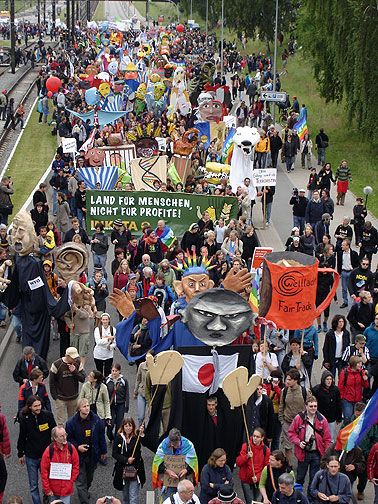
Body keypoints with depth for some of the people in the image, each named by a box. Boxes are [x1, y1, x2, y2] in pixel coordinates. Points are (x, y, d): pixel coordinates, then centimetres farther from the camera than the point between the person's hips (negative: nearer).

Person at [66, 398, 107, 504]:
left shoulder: (96, 420, -8)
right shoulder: (72, 423, -14)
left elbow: (101, 436, 3)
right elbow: (69, 438, -3)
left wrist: (103, 451, 9)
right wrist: (77, 447, -18)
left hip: (93, 455, 3)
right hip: (79, 456, -3)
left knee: (89, 477, 22)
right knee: (81, 480, -2)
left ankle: (85, 491, 48)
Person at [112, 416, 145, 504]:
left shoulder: (137, 436, -8)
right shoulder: (119, 437, -2)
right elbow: (114, 453, -3)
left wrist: (142, 434, -43)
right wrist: (126, 460, -14)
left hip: (135, 469, -3)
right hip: (122, 469, 3)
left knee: (134, 496, -6)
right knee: (125, 494, 18)